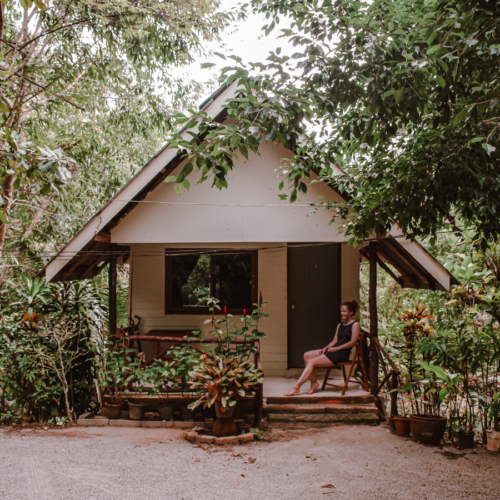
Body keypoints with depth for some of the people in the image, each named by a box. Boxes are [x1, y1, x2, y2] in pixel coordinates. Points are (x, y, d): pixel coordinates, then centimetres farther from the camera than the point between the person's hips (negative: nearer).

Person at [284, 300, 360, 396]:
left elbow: (353, 342, -11)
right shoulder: (340, 325, 22)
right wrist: (326, 348, 0)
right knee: (307, 355, -6)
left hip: (342, 354, -9)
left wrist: (337, 348, -15)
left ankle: (296, 387, -20)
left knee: (311, 362, -20)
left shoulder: (355, 324, -2)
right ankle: (314, 382, -7)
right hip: (332, 350, 9)